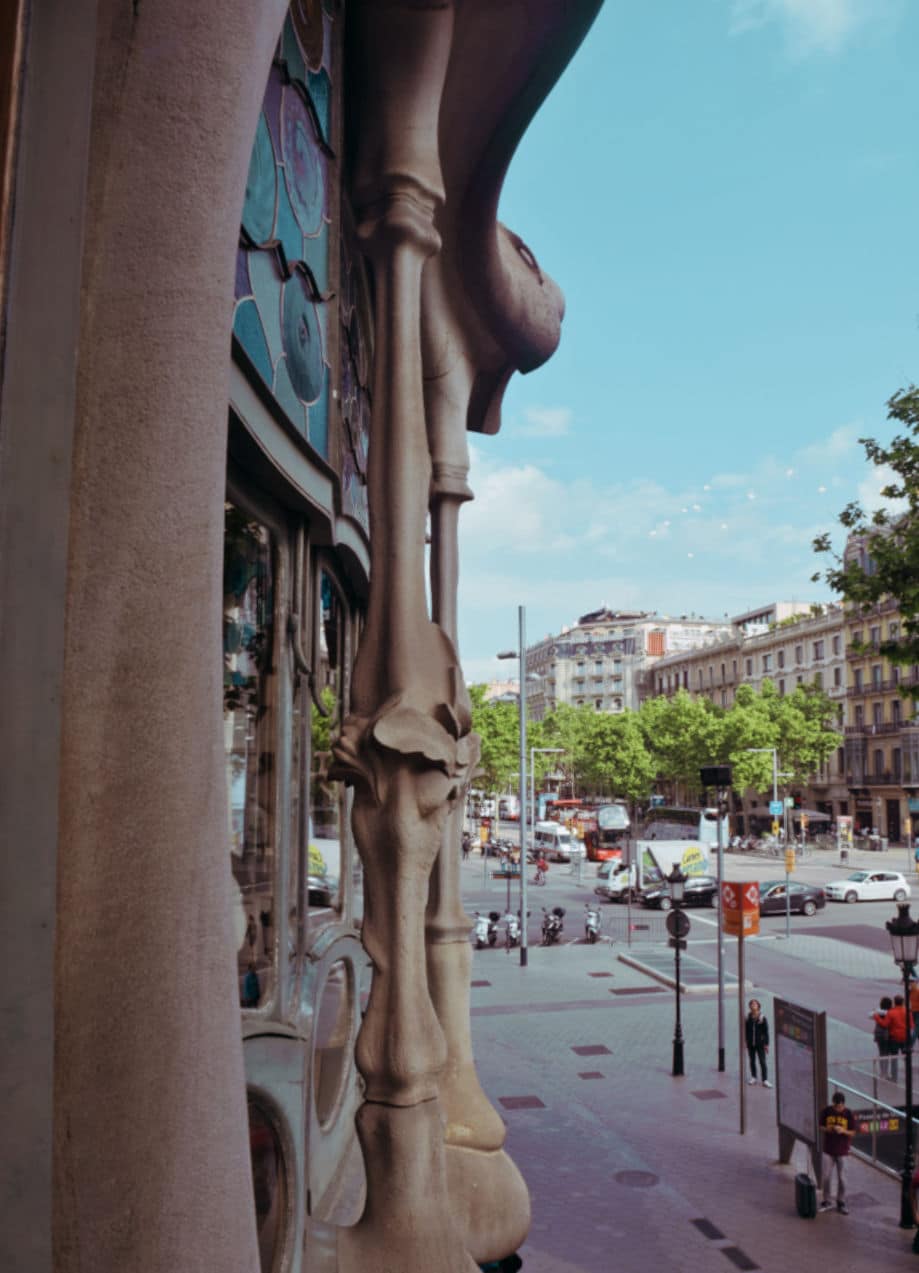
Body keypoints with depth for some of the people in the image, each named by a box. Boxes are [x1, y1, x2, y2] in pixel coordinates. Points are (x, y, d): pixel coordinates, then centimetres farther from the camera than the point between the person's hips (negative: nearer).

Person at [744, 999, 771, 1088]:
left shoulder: (762, 1019, -7)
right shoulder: (748, 1018, 0)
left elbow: (766, 1032, -3)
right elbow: (745, 1031, 6)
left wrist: (766, 1044, -5)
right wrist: (745, 1042, 4)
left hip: (760, 1044, -3)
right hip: (750, 1044, 3)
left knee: (762, 1062, -2)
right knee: (752, 1061, 13)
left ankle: (765, 1080, 2)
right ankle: (753, 1077, 27)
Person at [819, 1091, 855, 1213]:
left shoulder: (848, 1114, -8)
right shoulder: (827, 1111, -5)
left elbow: (852, 1133, -4)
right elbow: (821, 1127, 4)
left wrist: (843, 1130, -23)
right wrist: (827, 1129, -18)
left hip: (842, 1151, -1)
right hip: (828, 1150, 1)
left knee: (841, 1179, 6)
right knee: (826, 1177, 3)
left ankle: (841, 1203, 22)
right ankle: (827, 1202, 18)